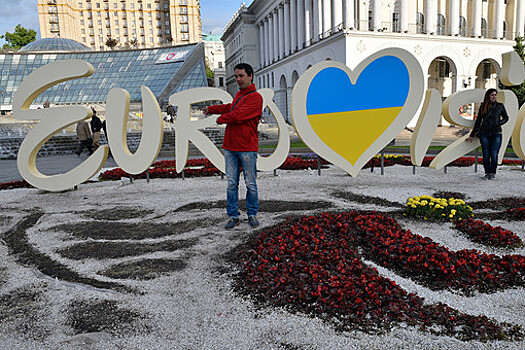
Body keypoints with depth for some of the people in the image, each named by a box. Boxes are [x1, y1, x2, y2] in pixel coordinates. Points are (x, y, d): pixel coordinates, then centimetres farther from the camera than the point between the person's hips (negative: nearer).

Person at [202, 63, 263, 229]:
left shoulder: (255, 97, -9)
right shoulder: (238, 94, 18)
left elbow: (237, 115, -19)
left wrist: (221, 119, -2)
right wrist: (210, 109, 41)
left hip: (247, 148, -7)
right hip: (230, 147, 7)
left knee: (250, 184, 3)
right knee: (231, 183, 6)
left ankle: (252, 214, 17)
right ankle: (233, 216, 14)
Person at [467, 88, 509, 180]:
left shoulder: (500, 106, 6)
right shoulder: (483, 106, 7)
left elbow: (506, 118, 17)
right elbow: (478, 120, 12)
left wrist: (499, 123, -5)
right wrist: (472, 135, 11)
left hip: (496, 134, -1)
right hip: (485, 134, 1)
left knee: (494, 155, -4)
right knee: (486, 155, 1)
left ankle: (493, 173, 11)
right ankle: (487, 173, 13)